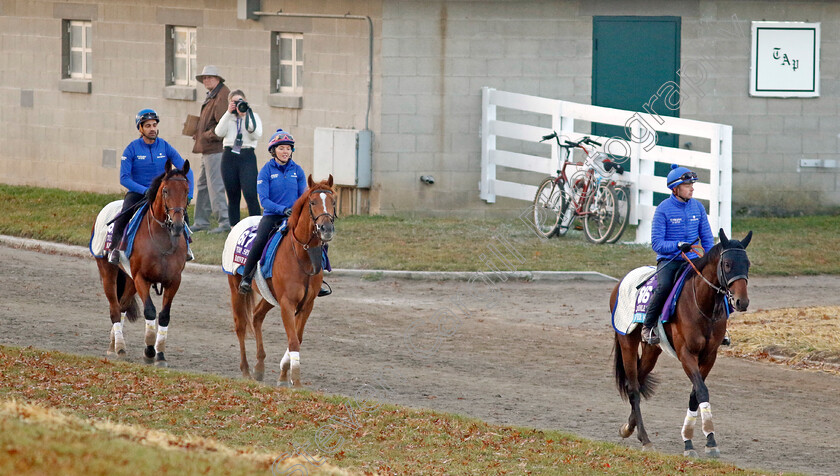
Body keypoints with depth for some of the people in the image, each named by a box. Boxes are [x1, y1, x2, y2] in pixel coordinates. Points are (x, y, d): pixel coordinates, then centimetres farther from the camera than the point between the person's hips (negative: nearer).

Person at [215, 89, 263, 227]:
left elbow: (257, 135, -6)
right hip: (229, 157, 3)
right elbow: (219, 132, -4)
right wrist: (229, 113, -7)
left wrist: (245, 117, -11)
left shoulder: (253, 116, 10)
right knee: (233, 196, 5)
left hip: (247, 157, -3)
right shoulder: (227, 118, 14)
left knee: (250, 194, -15)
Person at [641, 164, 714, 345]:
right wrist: (678, 245, -26)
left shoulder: (697, 207, 7)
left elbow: (707, 238, 13)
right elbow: (656, 243, -10)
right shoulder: (663, 209, -8)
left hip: (692, 260, 5)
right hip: (668, 260, -5)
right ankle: (647, 327, -15)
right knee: (664, 286, -32)